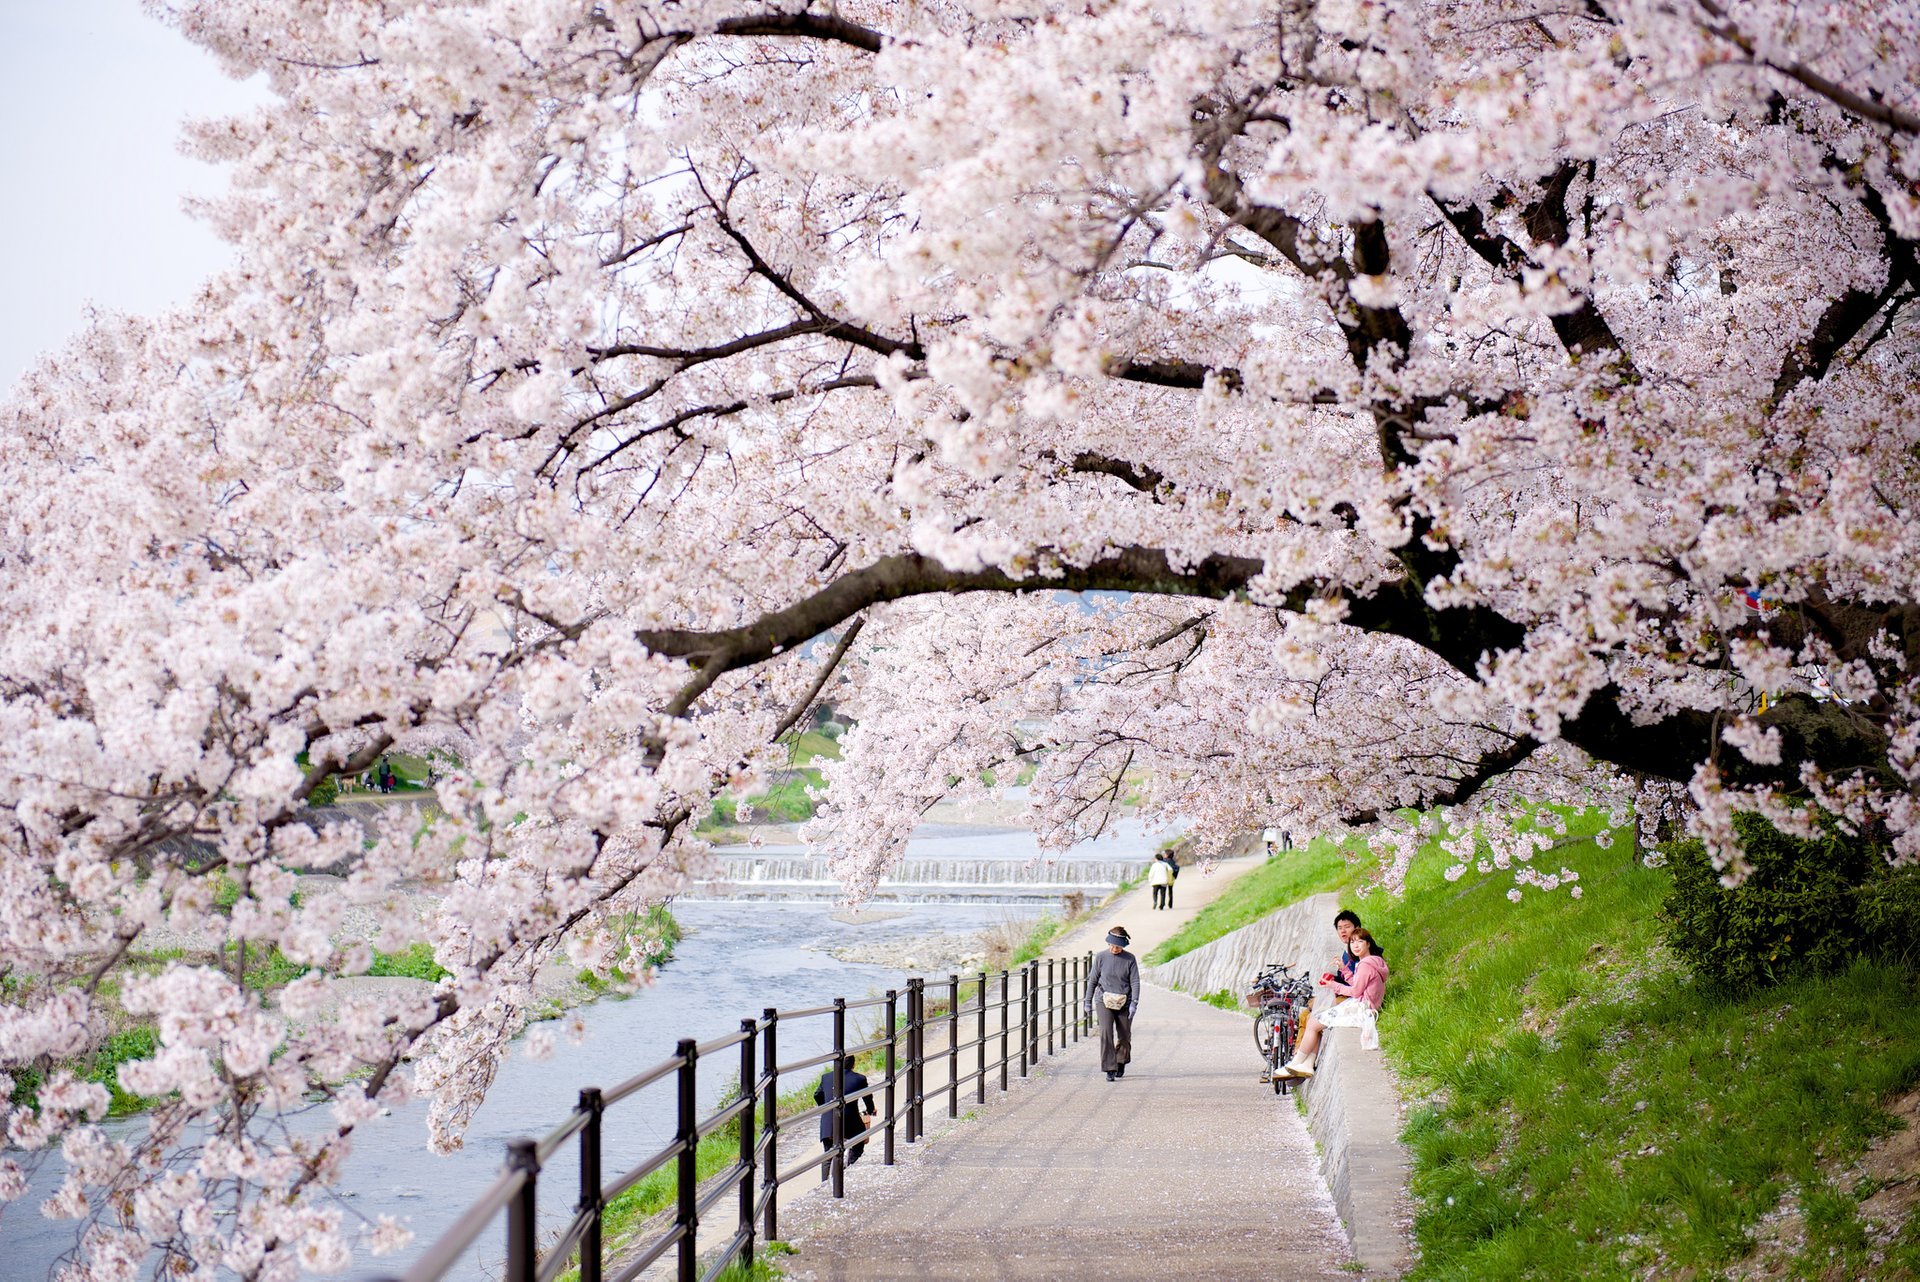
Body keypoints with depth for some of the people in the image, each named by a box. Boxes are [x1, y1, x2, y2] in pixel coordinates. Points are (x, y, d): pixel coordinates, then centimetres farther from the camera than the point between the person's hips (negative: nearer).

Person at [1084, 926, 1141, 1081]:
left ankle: (1121, 1063, 35)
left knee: (1124, 1036, 9)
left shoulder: (1130, 959, -2)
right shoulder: (1101, 958, 0)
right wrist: (1088, 1002, 7)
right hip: (1104, 1002, -1)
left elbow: (1135, 982, -3)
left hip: (1123, 1004, 1)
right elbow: (1092, 980, 7)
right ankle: (1110, 1069, -14)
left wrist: (1134, 1004, -12)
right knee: (1106, 1033, -16)